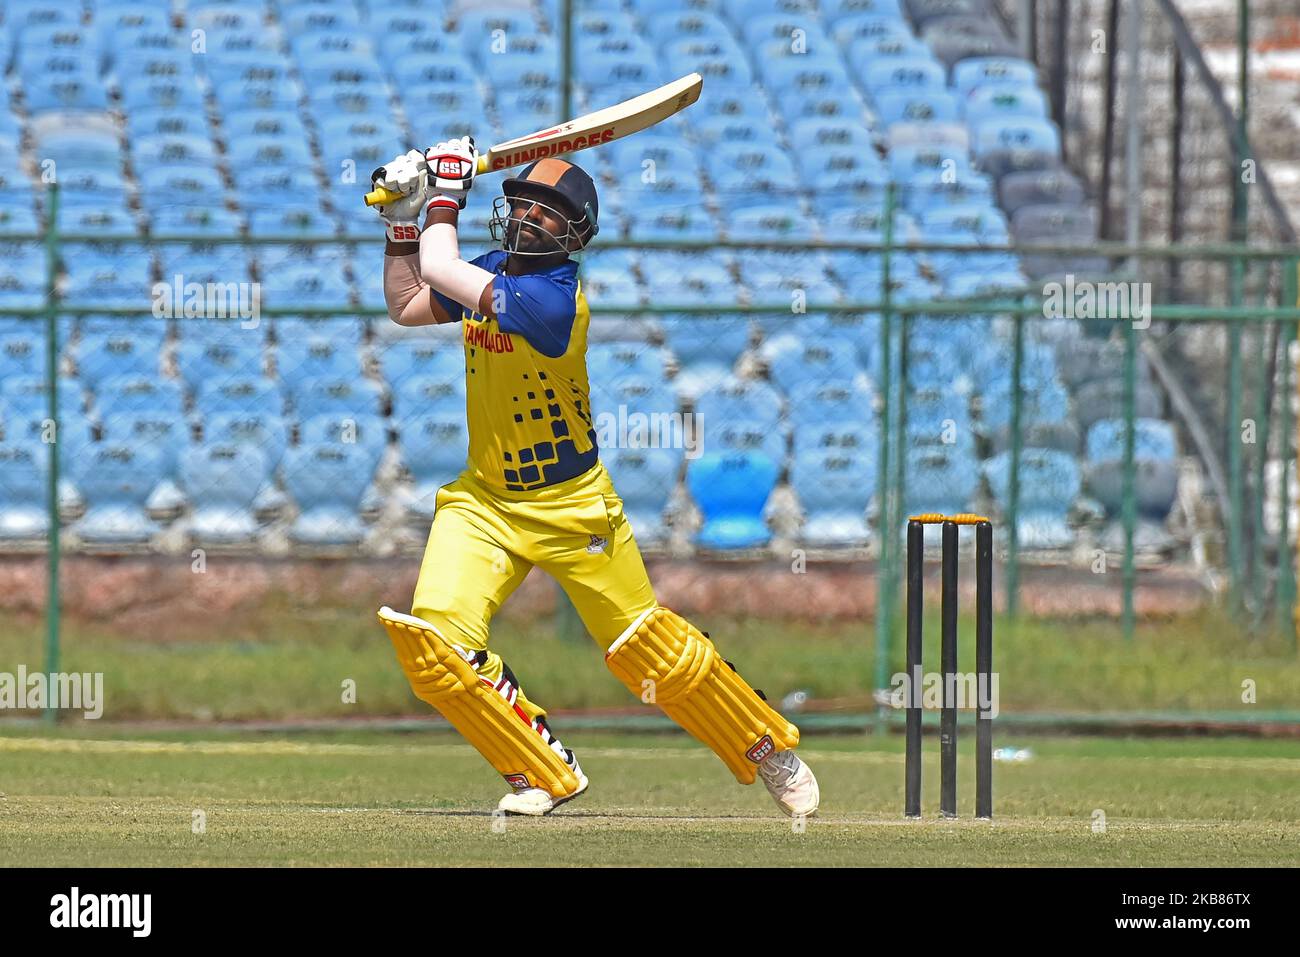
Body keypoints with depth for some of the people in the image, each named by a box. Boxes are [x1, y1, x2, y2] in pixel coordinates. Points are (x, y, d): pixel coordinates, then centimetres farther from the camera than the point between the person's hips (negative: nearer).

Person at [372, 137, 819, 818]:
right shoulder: (494, 273, 1)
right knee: (433, 640, -15)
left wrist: (445, 196, -13)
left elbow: (440, 271, -29)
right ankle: (543, 774, 2)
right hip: (484, 501, 6)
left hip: (571, 508, -6)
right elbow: (408, 306, 17)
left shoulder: (554, 295, -24)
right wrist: (402, 224, 6)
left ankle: (769, 752, 29)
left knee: (646, 648, 4)